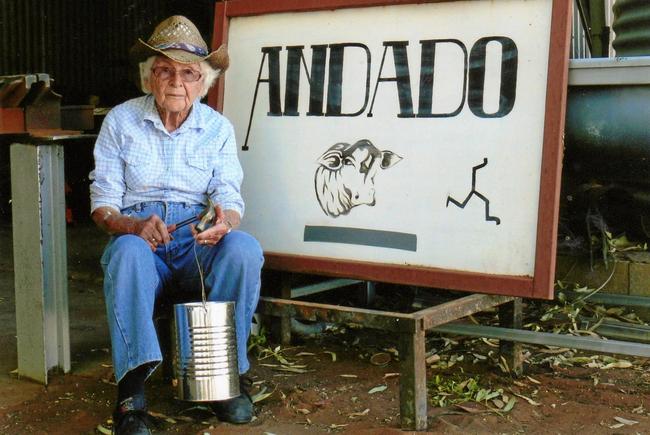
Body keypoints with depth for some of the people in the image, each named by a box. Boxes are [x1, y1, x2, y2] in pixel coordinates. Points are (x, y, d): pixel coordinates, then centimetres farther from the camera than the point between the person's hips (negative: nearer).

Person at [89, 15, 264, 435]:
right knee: (127, 251, -37)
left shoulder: (218, 128, 6)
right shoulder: (120, 121, 3)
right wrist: (134, 226, -23)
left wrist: (224, 222, -26)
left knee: (244, 248, -31)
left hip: (199, 243, 1)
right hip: (138, 233, -1)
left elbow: (231, 200, 0)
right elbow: (102, 202, 0)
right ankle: (132, 393, -38)